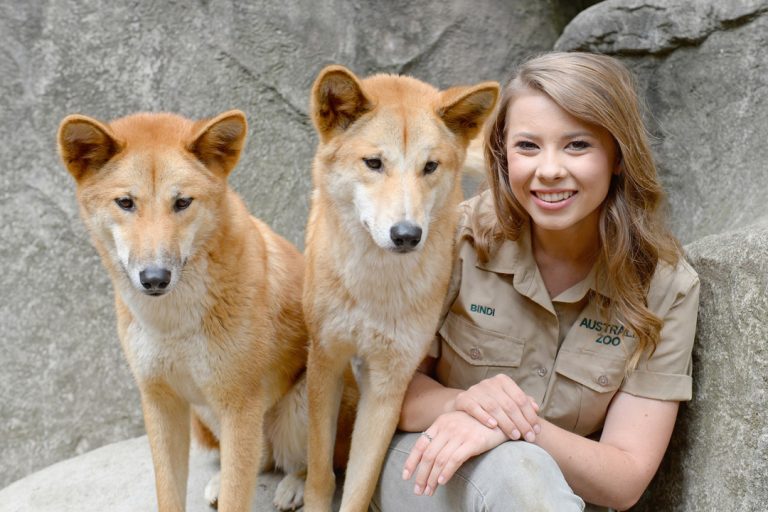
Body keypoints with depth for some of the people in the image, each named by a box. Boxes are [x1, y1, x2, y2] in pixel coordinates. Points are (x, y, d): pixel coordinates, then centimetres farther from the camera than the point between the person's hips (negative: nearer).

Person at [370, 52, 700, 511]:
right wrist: (460, 402, -27)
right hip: (425, 469, -1)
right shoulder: (459, 239, -13)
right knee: (515, 472, -33)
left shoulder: (664, 286, -11)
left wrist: (518, 426, -30)